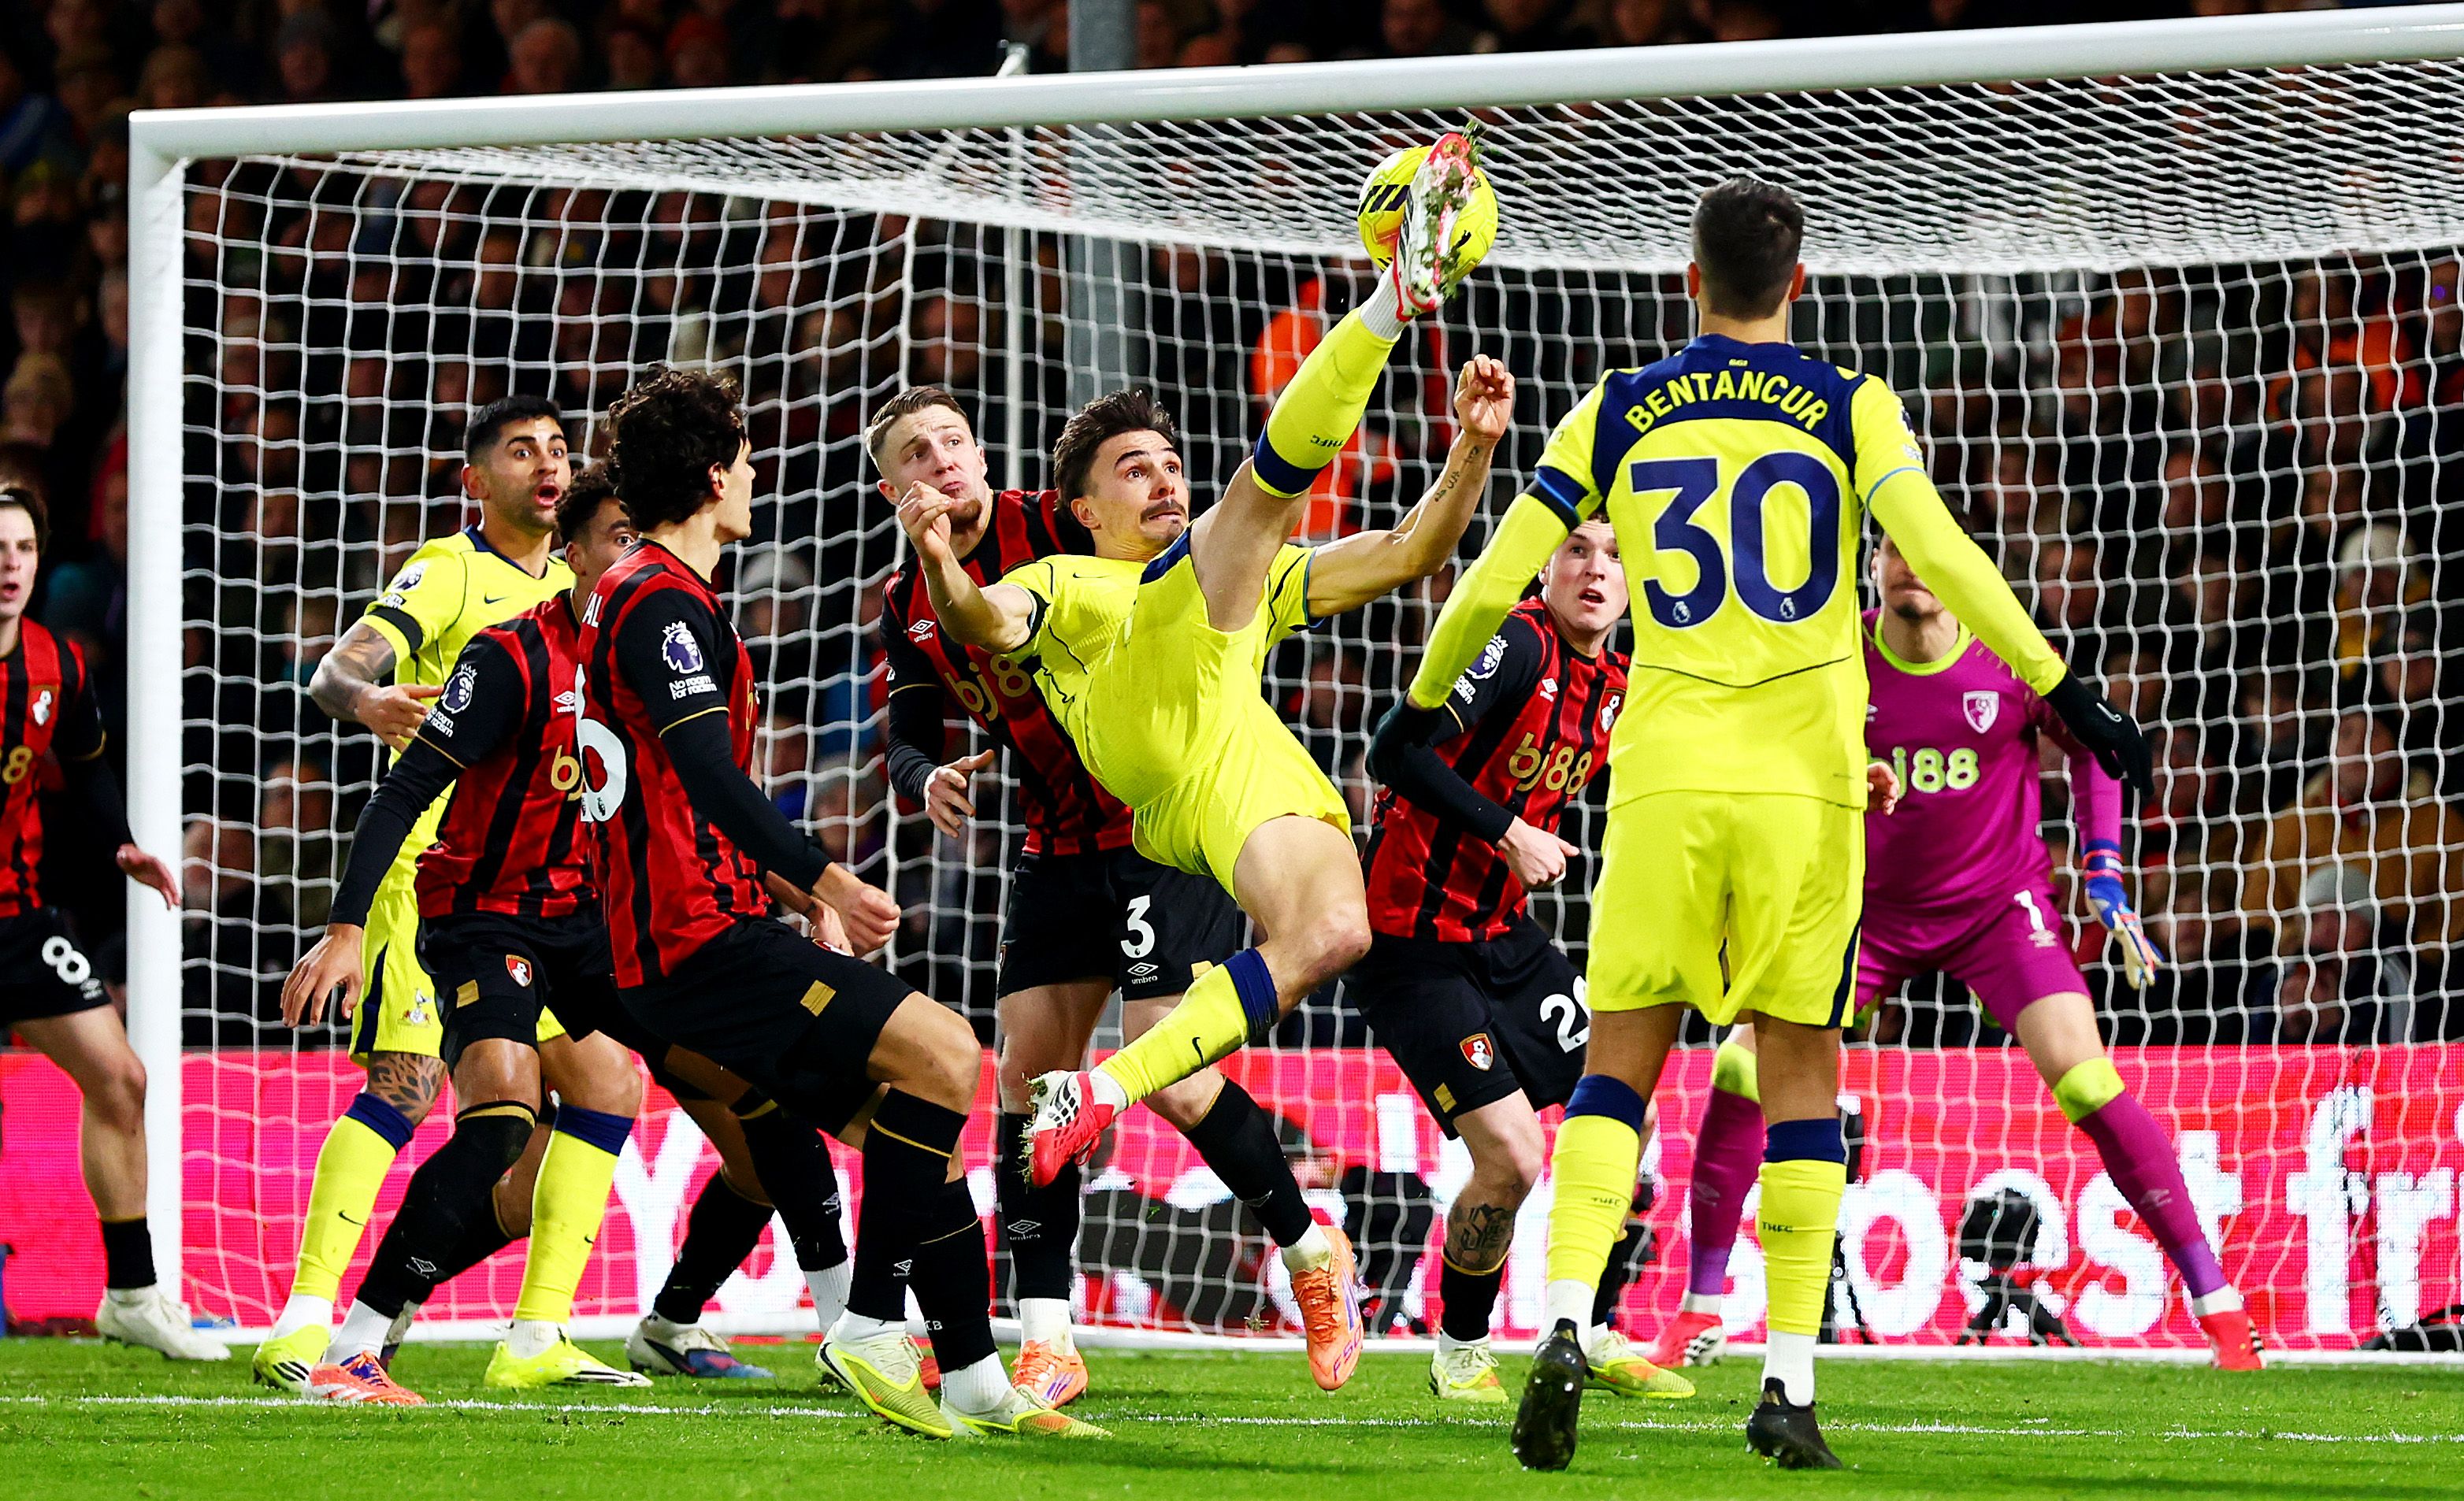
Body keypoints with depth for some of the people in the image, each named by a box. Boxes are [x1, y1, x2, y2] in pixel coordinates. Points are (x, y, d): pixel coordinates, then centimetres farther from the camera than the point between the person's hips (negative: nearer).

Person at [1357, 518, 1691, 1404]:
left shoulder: (1618, 689, 6)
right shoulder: (1516, 644, -19)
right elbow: (1398, 753, -28)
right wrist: (1509, 832, -29)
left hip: (1503, 935, 9)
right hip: (1411, 942, -9)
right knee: (1510, 1157, -14)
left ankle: (1596, 1338, 22)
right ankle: (1460, 1349, 10)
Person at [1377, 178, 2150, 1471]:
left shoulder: (1618, 415, 7)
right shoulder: (1849, 409, 3)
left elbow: (1493, 582, 10)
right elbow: (1941, 556, -9)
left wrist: (1423, 702, 26)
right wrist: (2062, 692, -4)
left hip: (1663, 780, 1)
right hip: (1805, 781, -1)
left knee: (1620, 1063, 6)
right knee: (1800, 1069, 6)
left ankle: (1565, 1323, -15)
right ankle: (1790, 1382, 1)